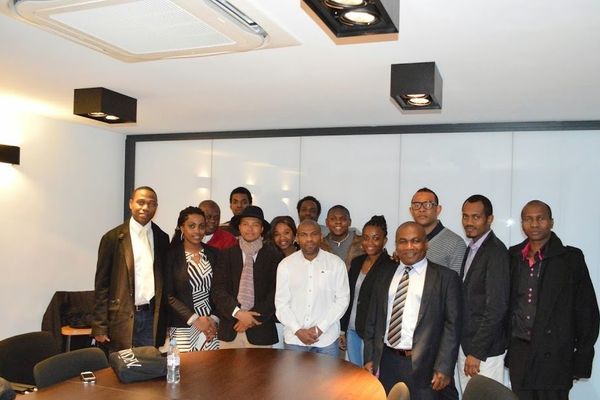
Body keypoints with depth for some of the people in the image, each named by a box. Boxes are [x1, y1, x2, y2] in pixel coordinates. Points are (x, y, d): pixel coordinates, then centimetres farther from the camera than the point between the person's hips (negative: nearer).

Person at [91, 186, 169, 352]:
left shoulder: (162, 238, 8)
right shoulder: (113, 238, -2)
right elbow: (101, 285, -2)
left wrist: (165, 319, 8)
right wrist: (100, 327, -6)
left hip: (153, 318, 3)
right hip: (122, 318, -2)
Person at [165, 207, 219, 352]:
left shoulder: (213, 254, 8)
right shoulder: (171, 255, -3)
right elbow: (168, 296, -6)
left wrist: (214, 319, -5)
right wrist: (195, 319, -11)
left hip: (210, 325, 3)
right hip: (182, 328, -3)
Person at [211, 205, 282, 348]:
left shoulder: (273, 256, 3)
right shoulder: (226, 255, 7)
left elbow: (275, 293, -2)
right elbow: (217, 290, 0)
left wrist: (252, 317, -10)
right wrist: (238, 313, -13)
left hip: (260, 332, -1)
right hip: (229, 331, 1)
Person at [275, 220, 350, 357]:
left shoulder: (336, 263, -2)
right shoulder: (285, 265, 0)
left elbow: (342, 299, -3)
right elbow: (281, 303, 0)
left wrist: (320, 328, -9)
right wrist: (298, 330, -9)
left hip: (327, 338, 0)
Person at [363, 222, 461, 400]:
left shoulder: (446, 277, -2)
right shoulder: (384, 277, 10)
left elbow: (452, 325, -6)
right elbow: (373, 319, 13)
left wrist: (444, 368, -11)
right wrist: (369, 358, 7)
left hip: (424, 365, -3)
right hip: (387, 362, 4)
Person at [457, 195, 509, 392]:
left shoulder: (496, 251, -15)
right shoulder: (472, 248, 12)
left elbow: (497, 307, -19)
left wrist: (477, 352, -18)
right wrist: (466, 349, 9)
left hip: (485, 349, -8)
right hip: (465, 344, 8)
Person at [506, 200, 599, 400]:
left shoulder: (571, 258, -5)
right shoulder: (513, 256, 6)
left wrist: (582, 361, -5)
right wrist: (506, 350, 9)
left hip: (554, 356, -3)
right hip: (518, 354, 4)